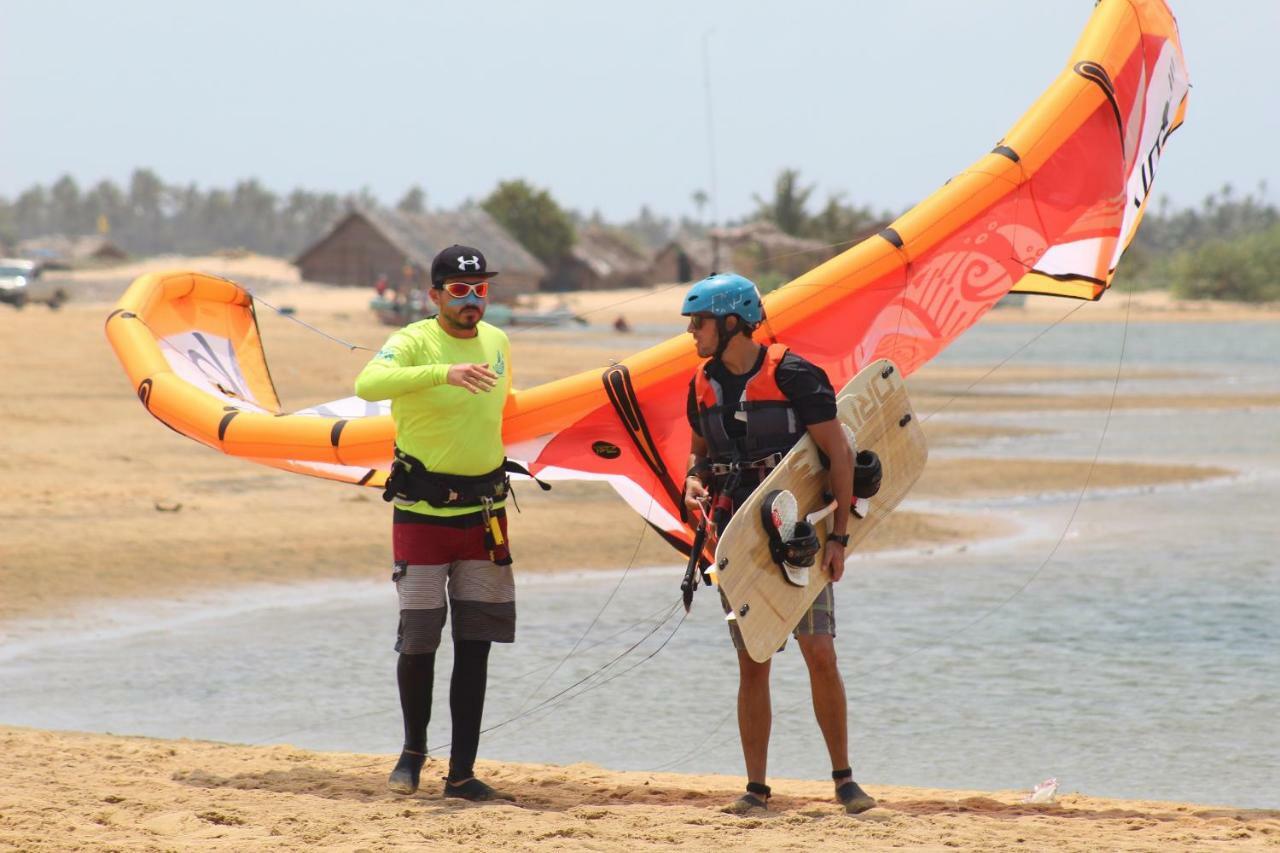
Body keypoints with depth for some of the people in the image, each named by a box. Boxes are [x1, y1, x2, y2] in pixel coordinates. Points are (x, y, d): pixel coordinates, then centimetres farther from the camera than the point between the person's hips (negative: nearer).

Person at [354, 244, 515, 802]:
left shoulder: (497, 343, 8)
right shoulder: (413, 343, -11)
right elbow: (368, 384, -33)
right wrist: (443, 372, -44)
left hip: (483, 512, 5)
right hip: (422, 511, -5)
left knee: (475, 645, 2)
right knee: (418, 640, 0)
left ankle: (462, 772, 5)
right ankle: (413, 751, 24)